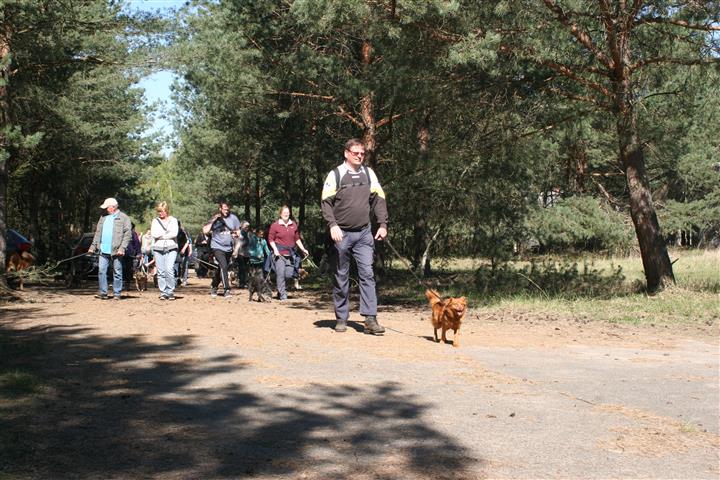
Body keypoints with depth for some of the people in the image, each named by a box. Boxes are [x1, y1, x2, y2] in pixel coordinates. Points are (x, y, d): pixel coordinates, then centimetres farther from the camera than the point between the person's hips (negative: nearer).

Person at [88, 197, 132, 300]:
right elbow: (98, 233, 20)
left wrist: (122, 248, -16)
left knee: (117, 272, 1)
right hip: (103, 250, 5)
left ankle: (117, 294, 7)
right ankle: (103, 293, 4)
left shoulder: (124, 218, 0)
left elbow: (127, 234, -7)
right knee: (101, 270, -1)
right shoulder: (103, 218, 18)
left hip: (116, 251, -5)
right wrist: (93, 246, 11)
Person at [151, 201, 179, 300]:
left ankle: (170, 292, -7)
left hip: (171, 248, -2)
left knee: (169, 270, -15)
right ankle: (163, 293, 5)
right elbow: (153, 234, -1)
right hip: (158, 248, 2)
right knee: (160, 272, -1)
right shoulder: (155, 221, 13)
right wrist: (167, 232, -5)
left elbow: (174, 233, -6)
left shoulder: (173, 220, 9)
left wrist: (161, 235, -5)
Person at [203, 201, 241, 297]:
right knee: (223, 266, -22)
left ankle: (213, 287, 35)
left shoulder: (233, 218, 2)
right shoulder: (215, 218, -5)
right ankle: (226, 289, -20)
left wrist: (236, 234, -9)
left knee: (220, 269, 15)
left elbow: (238, 231, 13)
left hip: (228, 248, 4)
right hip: (217, 247, -4)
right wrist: (213, 220, -17)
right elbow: (205, 231, -13)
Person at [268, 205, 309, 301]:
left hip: (290, 254, 4)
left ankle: (280, 292, 22)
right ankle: (283, 295, -5)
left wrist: (303, 249, 12)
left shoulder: (293, 225, 12)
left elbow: (297, 239, 18)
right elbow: (270, 239, 0)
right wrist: (275, 249, -11)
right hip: (279, 254, -4)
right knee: (280, 273, -10)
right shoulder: (275, 225, -1)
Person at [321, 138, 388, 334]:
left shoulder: (369, 174, 10)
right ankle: (341, 318, 15)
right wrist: (333, 225, -16)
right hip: (341, 234, -2)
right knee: (341, 278, 5)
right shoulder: (336, 174, -1)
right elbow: (326, 202, -5)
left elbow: (379, 200, 11)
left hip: (364, 233, 2)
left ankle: (370, 319, -8)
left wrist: (383, 225, 3)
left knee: (367, 274, -7)